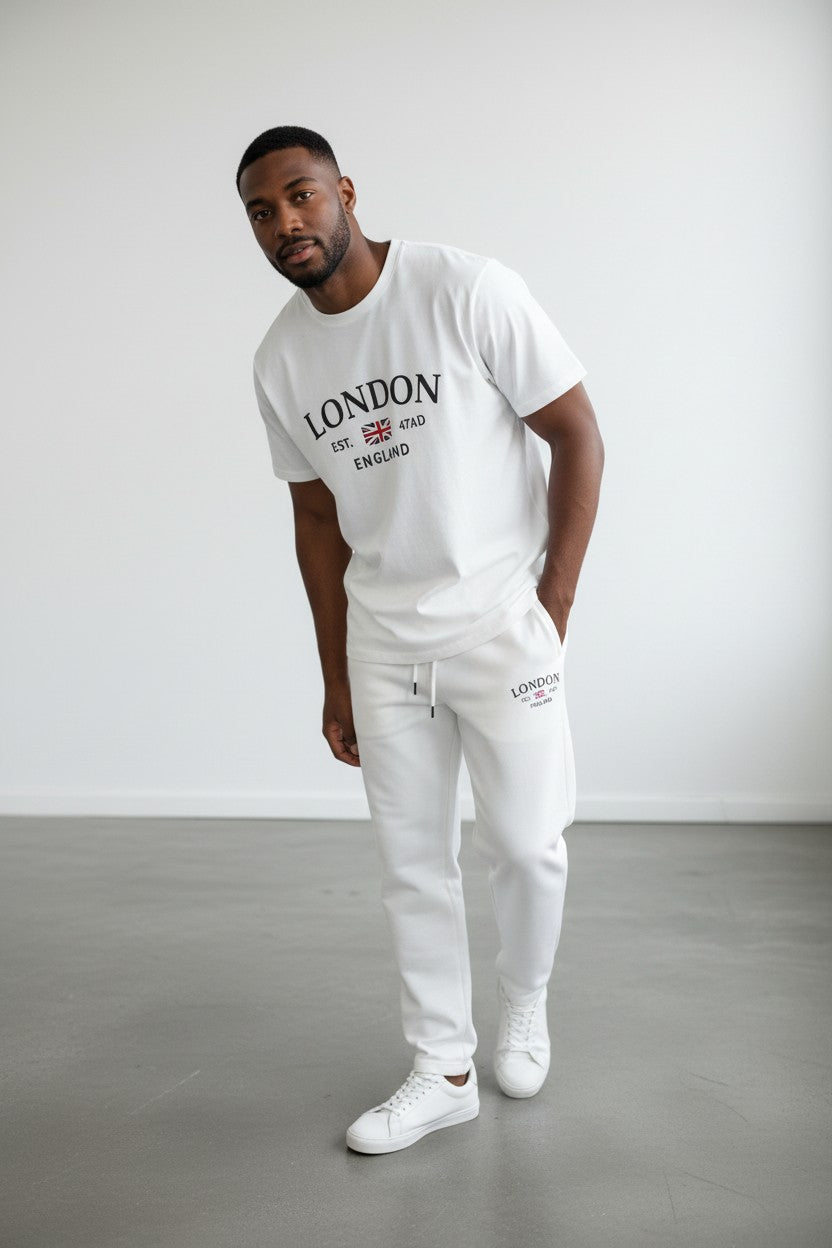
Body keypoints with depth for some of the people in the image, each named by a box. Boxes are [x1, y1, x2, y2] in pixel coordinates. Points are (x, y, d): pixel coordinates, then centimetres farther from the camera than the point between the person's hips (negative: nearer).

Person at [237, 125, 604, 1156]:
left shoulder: (466, 290, -13)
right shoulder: (280, 362, 2)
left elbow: (577, 436, -10)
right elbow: (318, 520, 10)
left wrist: (552, 605, -13)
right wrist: (336, 677, 11)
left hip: (500, 625, -4)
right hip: (382, 637, 4)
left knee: (524, 843, 1)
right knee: (411, 857, 8)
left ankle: (524, 1004, 33)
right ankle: (444, 1070, 24)